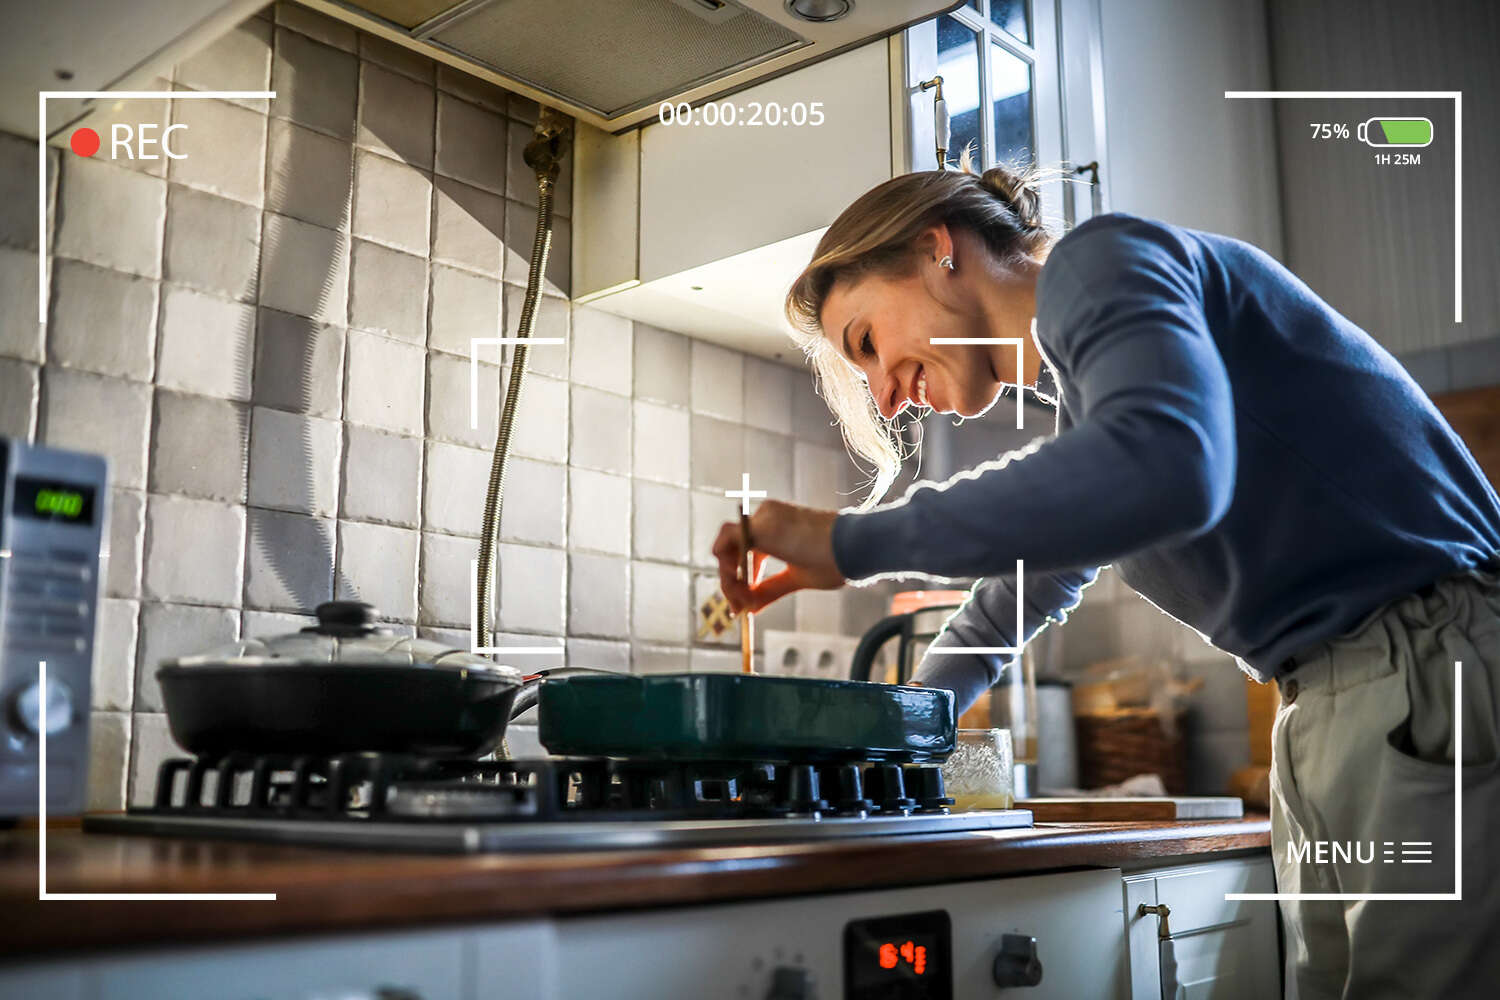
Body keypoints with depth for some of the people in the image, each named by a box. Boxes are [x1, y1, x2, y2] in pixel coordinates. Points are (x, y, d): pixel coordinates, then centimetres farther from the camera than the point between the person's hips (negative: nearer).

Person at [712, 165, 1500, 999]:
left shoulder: (1099, 261, -7)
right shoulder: (1082, 404, 20)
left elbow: (1167, 466, -29)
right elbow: (1014, 600, 33)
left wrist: (849, 543, -22)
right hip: (1329, 713, 9)